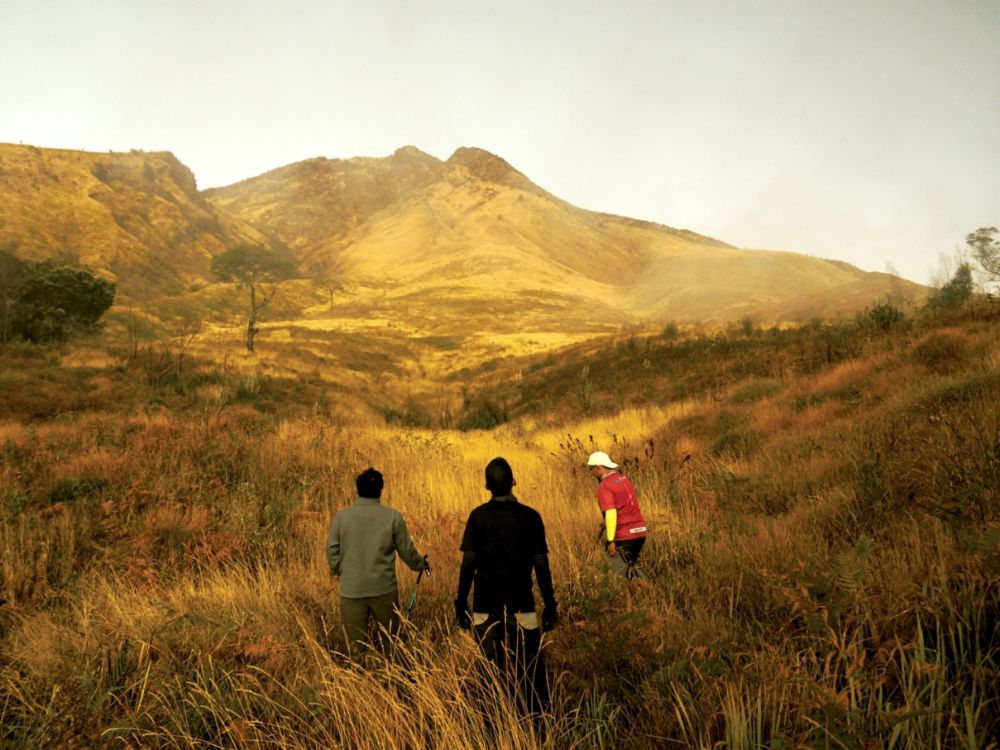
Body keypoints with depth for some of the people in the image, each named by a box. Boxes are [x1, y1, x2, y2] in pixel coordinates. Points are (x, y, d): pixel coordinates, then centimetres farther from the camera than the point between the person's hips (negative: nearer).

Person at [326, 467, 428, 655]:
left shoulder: (341, 516, -6)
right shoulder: (393, 516, -7)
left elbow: (332, 550, 1)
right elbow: (406, 549, 1)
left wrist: (338, 571, 22)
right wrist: (420, 564, 22)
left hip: (352, 590, 0)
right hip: (384, 589, 0)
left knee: (356, 644, 11)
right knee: (389, 642, 18)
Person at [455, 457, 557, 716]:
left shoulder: (478, 516, -5)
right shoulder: (530, 517, -6)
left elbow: (468, 562, -7)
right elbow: (541, 564, -6)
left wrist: (461, 601, 1)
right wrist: (549, 604, 2)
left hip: (486, 605, 1)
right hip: (521, 604, -1)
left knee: (492, 666, 13)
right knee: (529, 666, 11)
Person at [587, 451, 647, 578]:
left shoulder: (604, 486, -13)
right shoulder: (625, 479, 11)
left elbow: (611, 514, -22)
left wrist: (610, 540, -20)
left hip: (622, 536, -8)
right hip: (639, 531, 8)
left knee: (621, 574, 3)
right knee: (630, 569, 20)